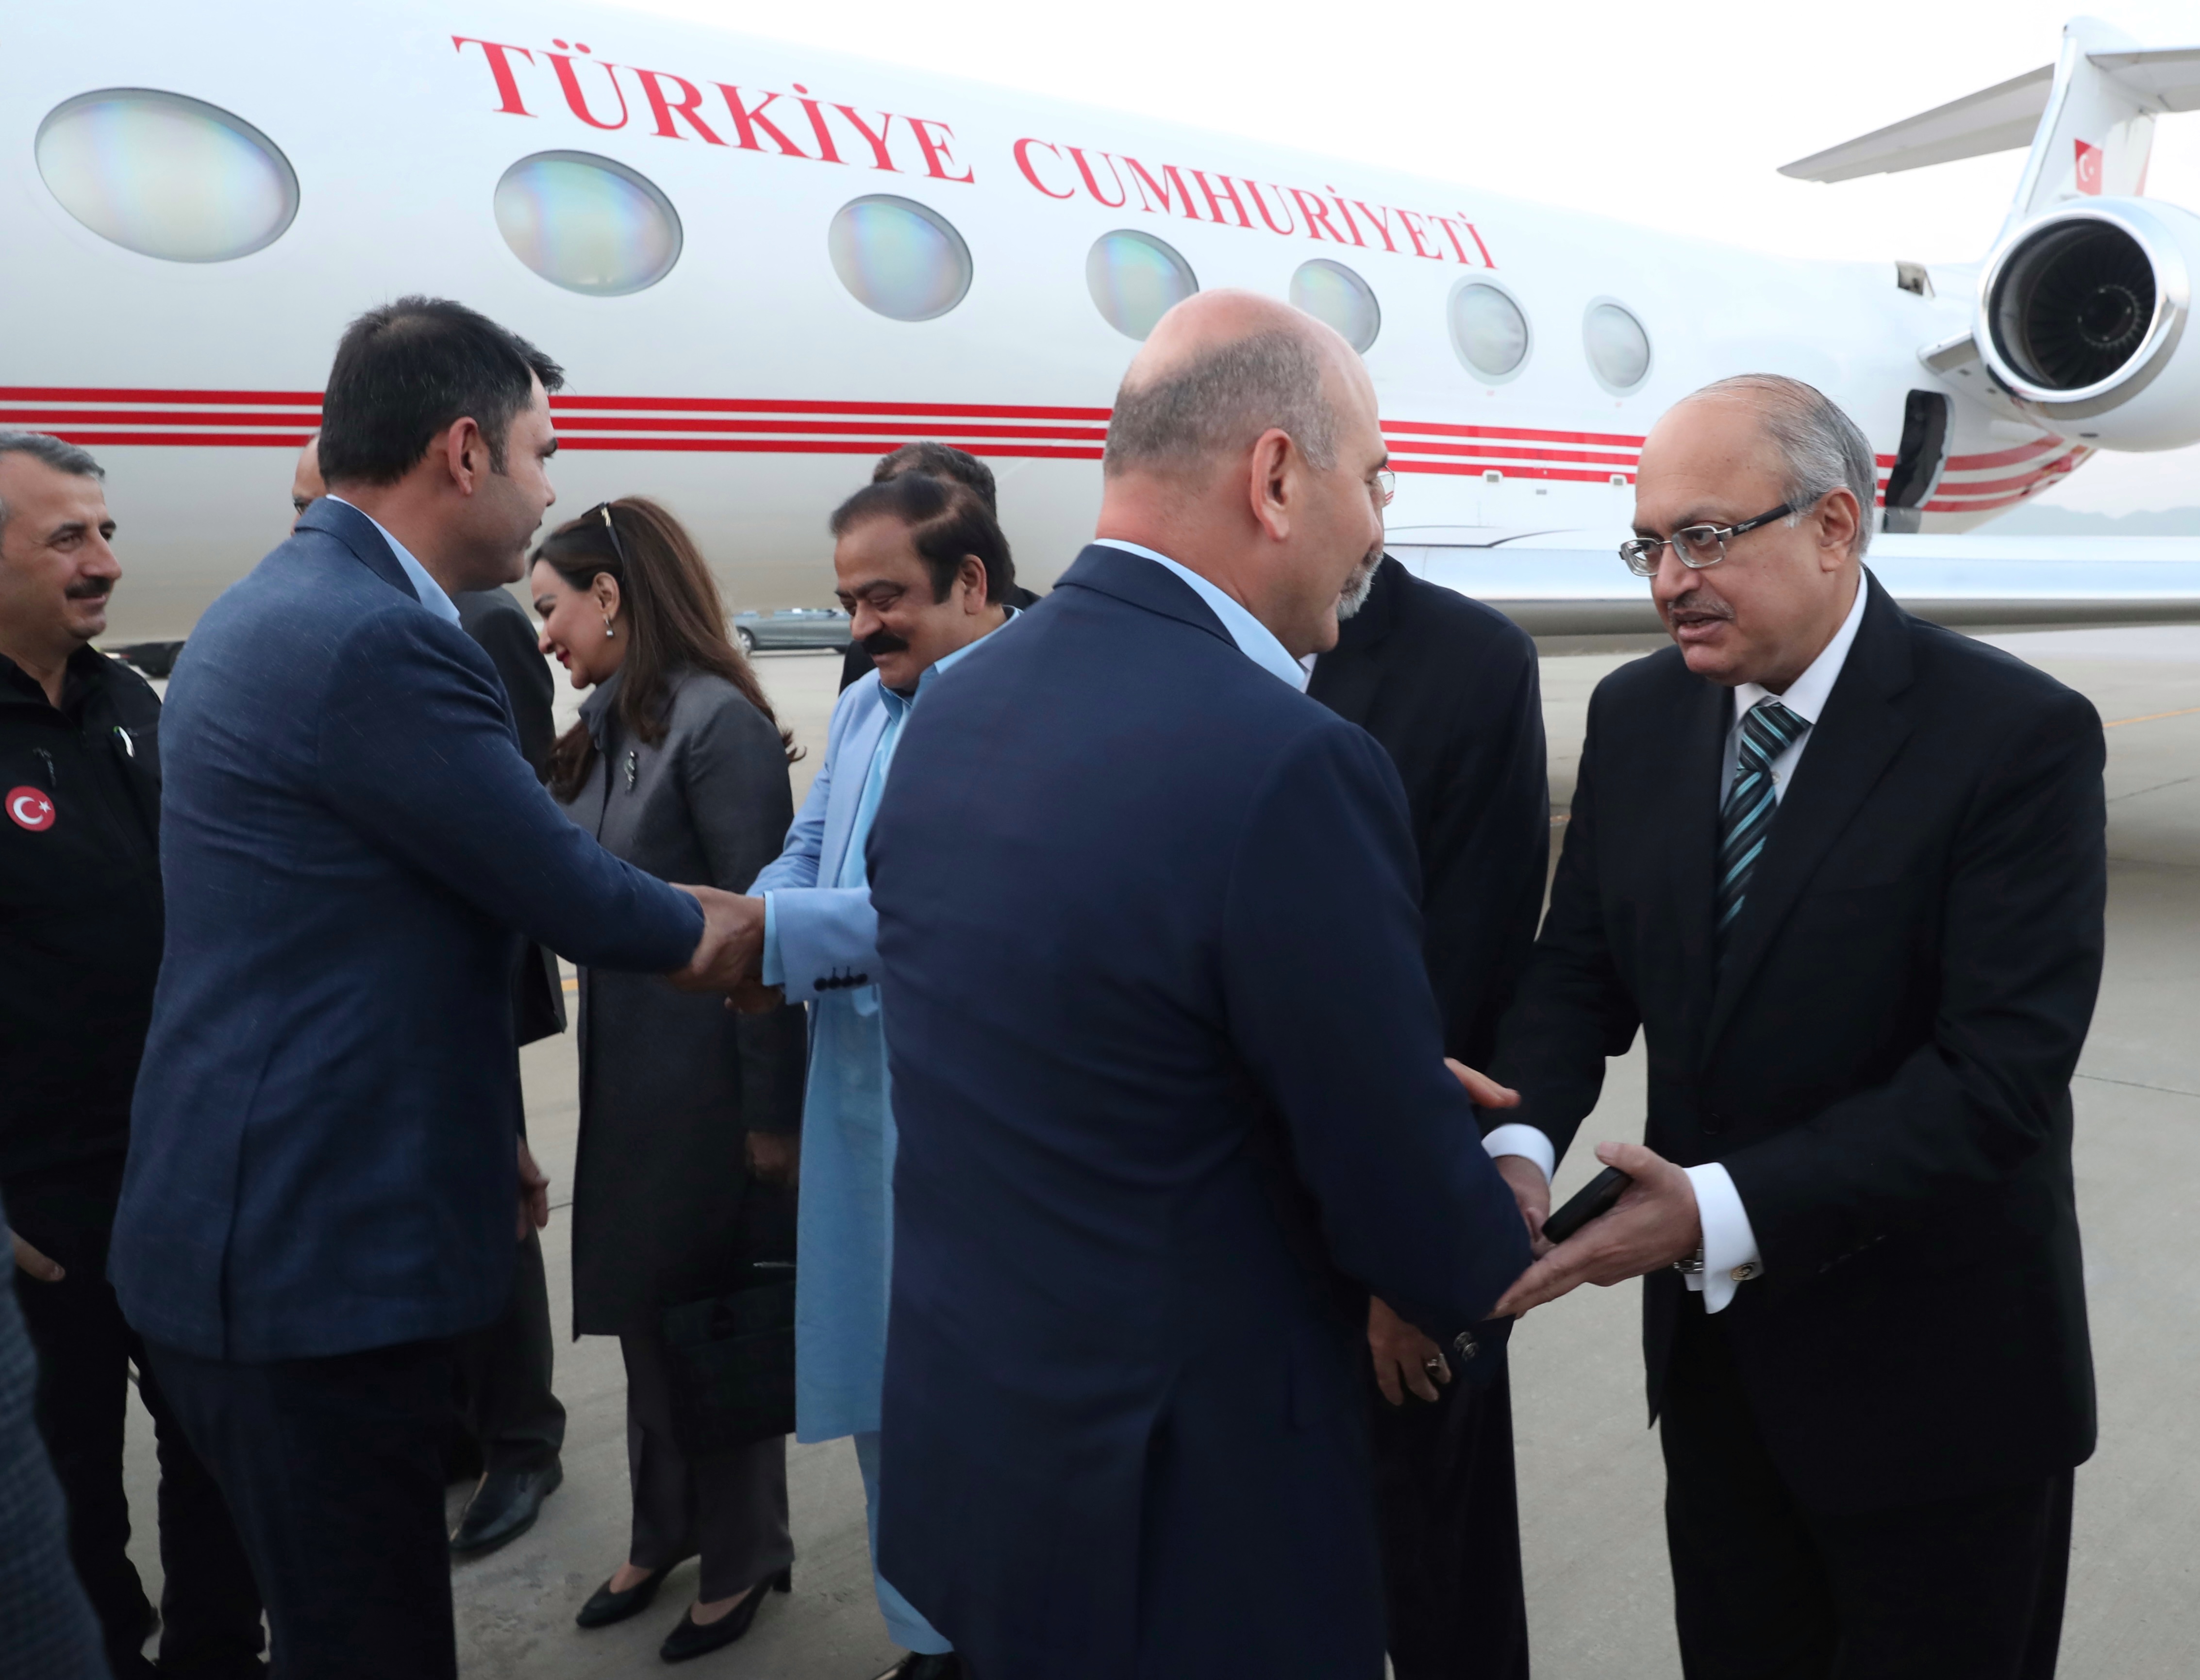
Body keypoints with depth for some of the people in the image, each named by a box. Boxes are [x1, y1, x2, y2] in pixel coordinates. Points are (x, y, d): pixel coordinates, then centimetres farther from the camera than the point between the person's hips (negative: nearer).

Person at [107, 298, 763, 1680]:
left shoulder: (278, 610, 11)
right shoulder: (378, 641, -21)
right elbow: (568, 893, -15)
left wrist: (480, 1130, 22)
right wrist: (717, 929, 6)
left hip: (259, 1233, 10)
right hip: (318, 1254, -10)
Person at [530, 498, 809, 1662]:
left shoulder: (718, 722, -18)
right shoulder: (606, 719, 6)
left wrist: (772, 1112, -16)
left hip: (707, 1076, -7)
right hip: (625, 1067, 7)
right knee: (644, 1308, 19)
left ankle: (742, 1555, 30)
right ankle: (663, 1533, 39)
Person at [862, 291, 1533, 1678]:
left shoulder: (952, 712, -2)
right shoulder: (1293, 765, -26)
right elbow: (1413, 1212, -18)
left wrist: (1404, 1081, 11)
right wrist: (1501, 1265, 5)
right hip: (1186, 1511, -7)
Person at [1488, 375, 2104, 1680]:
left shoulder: (2019, 736, -18)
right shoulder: (1638, 715, -1)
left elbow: (2000, 1071, -24)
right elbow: (1580, 972, 1)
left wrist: (1725, 1212, -30)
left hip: (1932, 1374, -4)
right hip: (1714, 1341, 5)